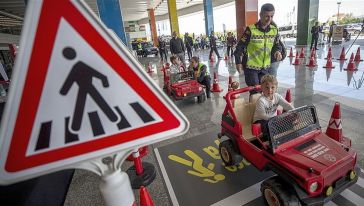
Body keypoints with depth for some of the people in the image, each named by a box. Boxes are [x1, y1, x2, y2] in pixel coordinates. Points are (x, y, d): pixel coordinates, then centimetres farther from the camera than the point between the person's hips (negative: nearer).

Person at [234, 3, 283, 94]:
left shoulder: (274, 30, 2)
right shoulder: (251, 30, -15)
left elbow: (277, 45, 13)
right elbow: (240, 46, -10)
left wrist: (278, 51, -10)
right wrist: (238, 62, -12)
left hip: (265, 67, 6)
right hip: (251, 66, -5)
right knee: (255, 92, -3)